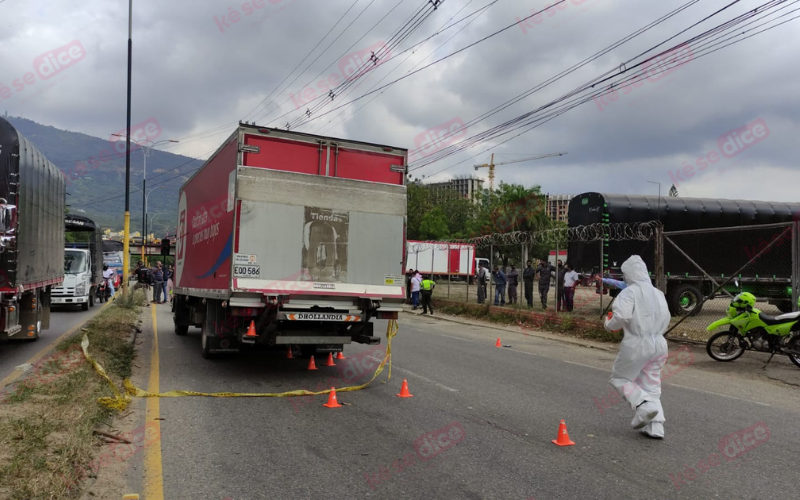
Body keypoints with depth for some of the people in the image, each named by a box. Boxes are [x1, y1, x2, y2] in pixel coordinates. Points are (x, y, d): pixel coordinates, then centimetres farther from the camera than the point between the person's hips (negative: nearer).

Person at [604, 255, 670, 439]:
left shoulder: (630, 292, -12)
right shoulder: (658, 293, 10)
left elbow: (622, 315, -25)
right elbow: (665, 319, 14)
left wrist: (609, 325, -6)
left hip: (636, 344, -7)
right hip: (659, 344, 7)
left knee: (619, 377, 12)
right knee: (651, 386, 14)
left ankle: (644, 405, -9)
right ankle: (656, 427, 7)